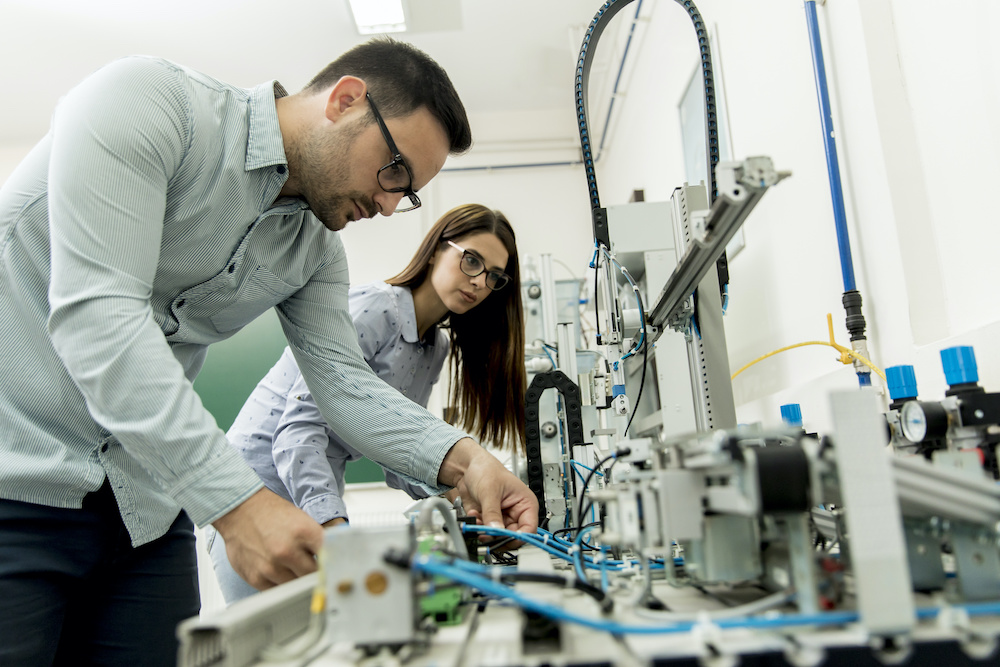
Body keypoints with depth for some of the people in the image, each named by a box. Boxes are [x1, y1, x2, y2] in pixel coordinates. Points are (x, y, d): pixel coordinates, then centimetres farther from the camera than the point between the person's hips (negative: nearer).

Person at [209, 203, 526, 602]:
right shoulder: (373, 308, -18)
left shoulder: (436, 348, 9)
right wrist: (333, 523, -37)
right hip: (262, 485, -8)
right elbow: (300, 428, -26)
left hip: (314, 502, 8)